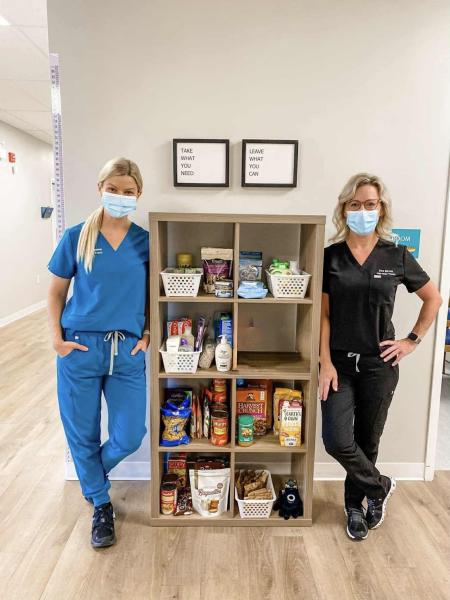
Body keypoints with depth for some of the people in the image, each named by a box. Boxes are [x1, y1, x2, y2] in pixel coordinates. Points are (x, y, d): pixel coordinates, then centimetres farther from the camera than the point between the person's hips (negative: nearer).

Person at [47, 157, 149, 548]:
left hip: (127, 352, 1)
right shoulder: (76, 237, -1)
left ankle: (92, 475, 40)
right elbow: (56, 292, 5)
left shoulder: (146, 241, 2)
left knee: (130, 437, 4)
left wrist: (147, 334, -1)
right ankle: (101, 505, 37)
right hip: (80, 349, -1)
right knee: (83, 435, 10)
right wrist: (57, 338, -4)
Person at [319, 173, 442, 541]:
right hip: (340, 363, 0)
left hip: (379, 364, 0)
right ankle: (379, 486, 24)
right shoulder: (330, 257, -3)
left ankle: (355, 505, 38)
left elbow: (433, 299, 10)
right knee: (337, 440, -6)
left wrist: (413, 341, 3)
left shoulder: (397, 256, -2)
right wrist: (326, 363, -9)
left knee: (367, 440, 12)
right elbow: (323, 314, -3)